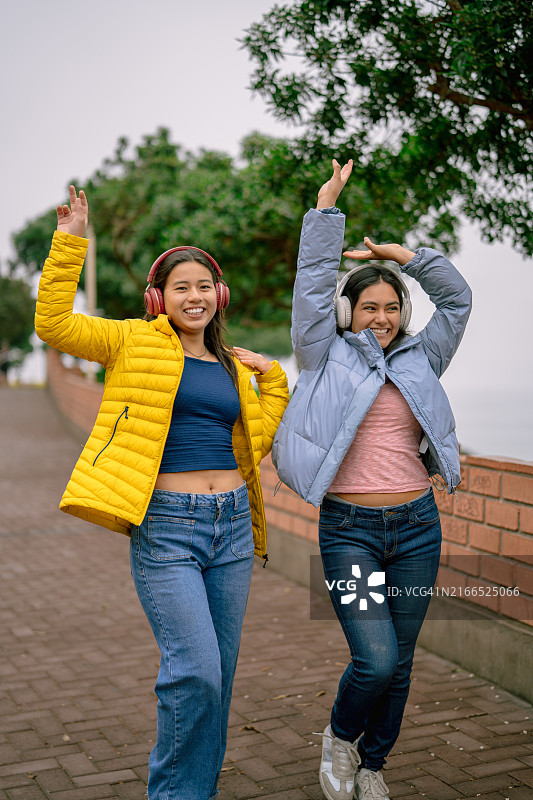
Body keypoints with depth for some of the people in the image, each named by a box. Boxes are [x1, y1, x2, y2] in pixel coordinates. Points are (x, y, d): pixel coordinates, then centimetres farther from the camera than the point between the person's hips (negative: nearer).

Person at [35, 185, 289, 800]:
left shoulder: (233, 367, 16)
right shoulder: (134, 342, 3)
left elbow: (254, 442, 15)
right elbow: (54, 325, -7)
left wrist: (273, 379, 12)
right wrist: (70, 243, -11)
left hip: (231, 524, 6)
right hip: (165, 526, -5)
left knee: (217, 676, 12)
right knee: (194, 673, -12)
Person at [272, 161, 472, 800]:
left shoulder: (419, 360, 12)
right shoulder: (327, 358, 3)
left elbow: (457, 298, 11)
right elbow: (312, 285, -2)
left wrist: (396, 253, 8)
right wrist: (326, 209, -1)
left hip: (417, 526, 4)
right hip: (348, 528, -4)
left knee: (398, 664, 10)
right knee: (375, 659, -13)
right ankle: (339, 736, 20)